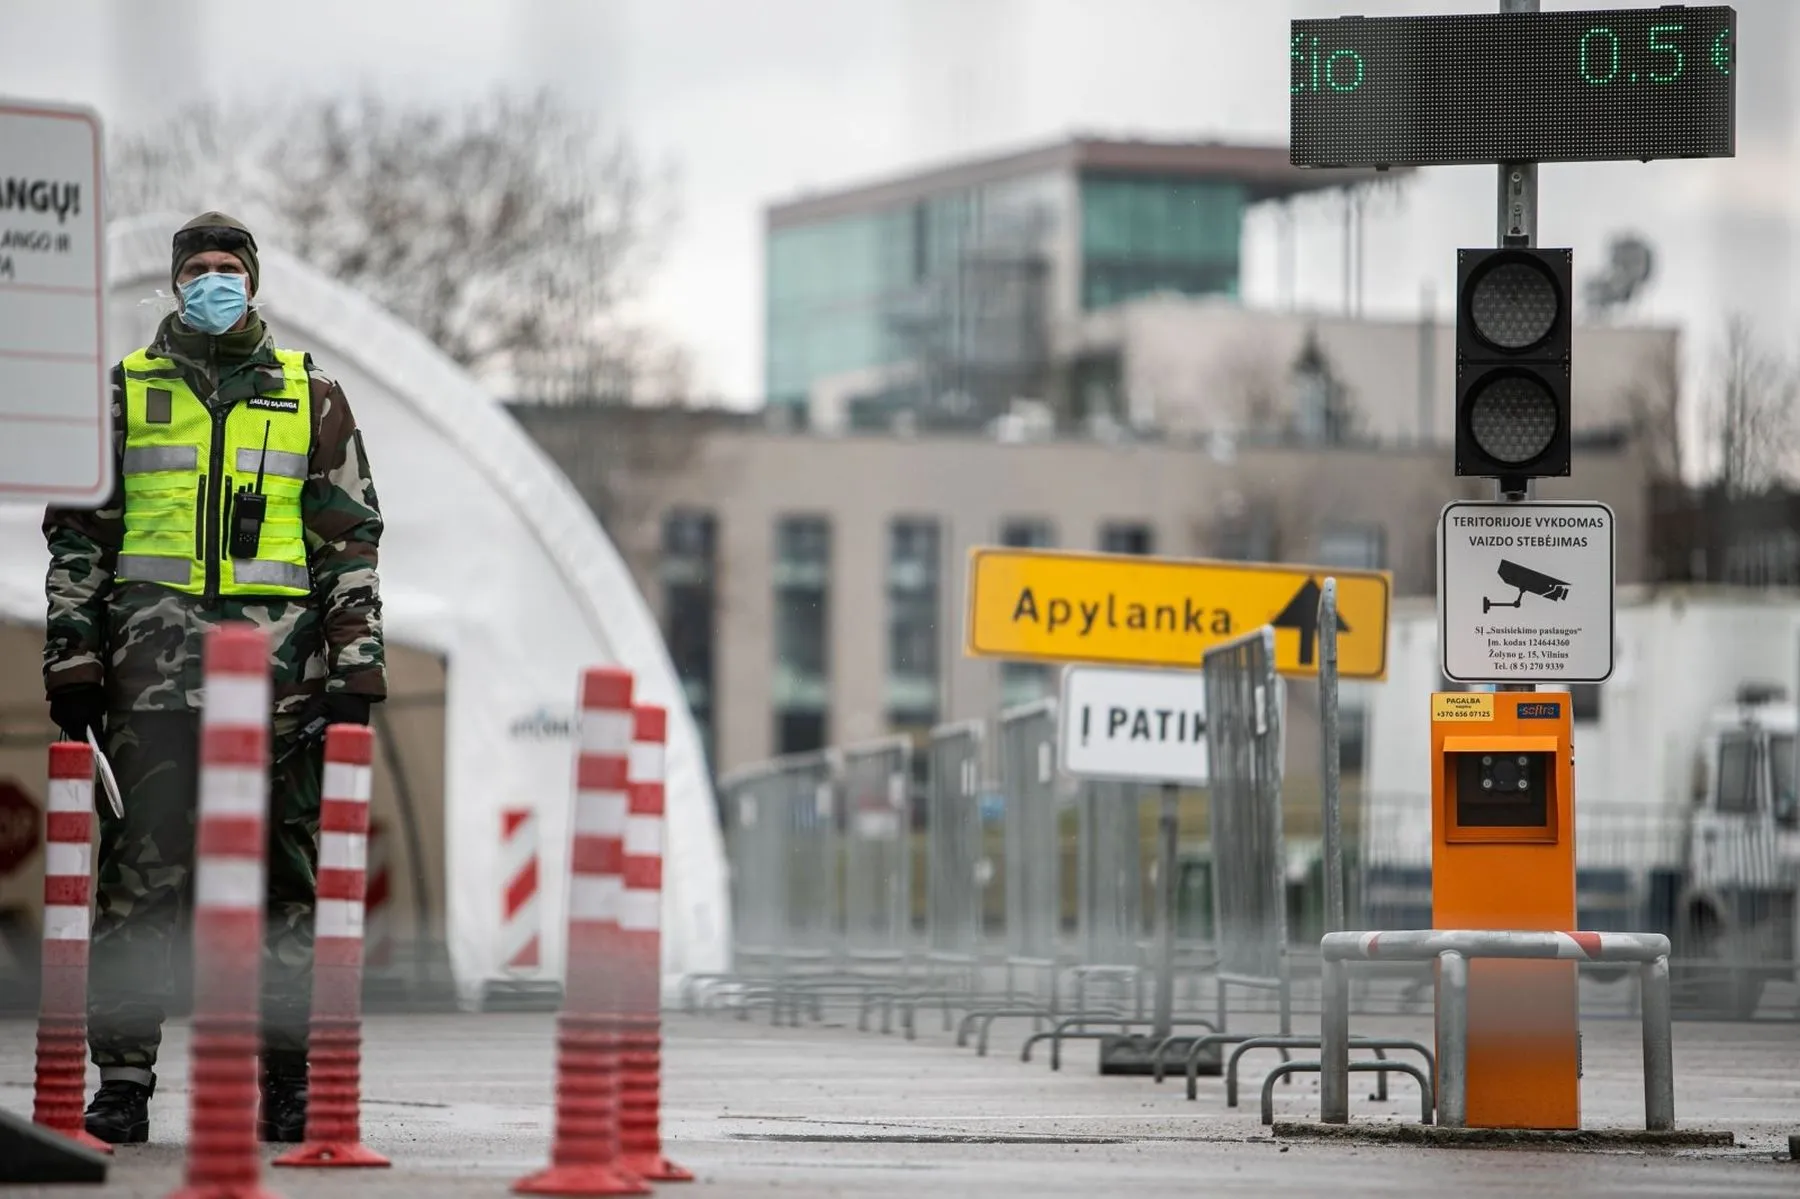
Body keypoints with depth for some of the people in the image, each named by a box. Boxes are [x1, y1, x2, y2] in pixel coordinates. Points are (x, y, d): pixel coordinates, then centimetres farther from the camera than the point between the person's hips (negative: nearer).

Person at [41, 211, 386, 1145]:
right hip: (154, 649, 0)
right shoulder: (126, 390, 14)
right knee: (141, 865, -7)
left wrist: (356, 665, 4)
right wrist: (71, 657, 2)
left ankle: (287, 1083, 4)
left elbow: (351, 540, 13)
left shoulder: (311, 396, 14)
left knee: (283, 870, -1)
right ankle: (123, 1077, -4)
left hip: (279, 649, 1)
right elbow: (77, 533, 12)